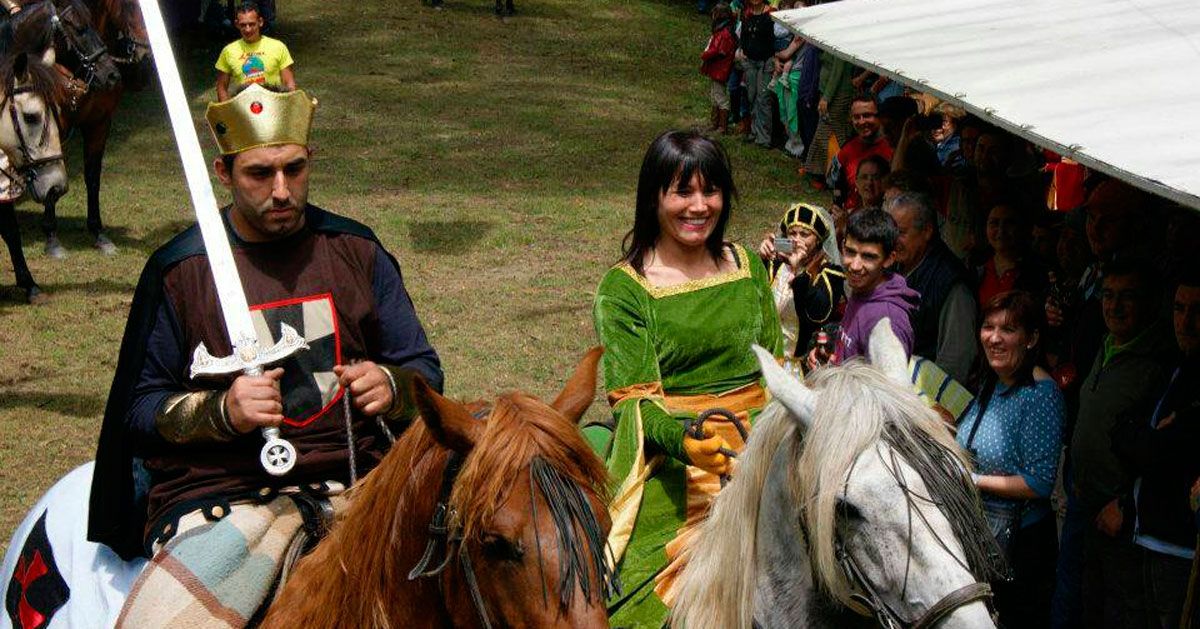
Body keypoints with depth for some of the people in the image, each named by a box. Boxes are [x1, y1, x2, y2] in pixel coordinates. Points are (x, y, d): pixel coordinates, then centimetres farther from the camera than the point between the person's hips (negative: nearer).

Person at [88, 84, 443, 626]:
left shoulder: (356, 251, 11)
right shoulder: (179, 269, 3)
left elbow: (425, 371, 15)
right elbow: (140, 407, 3)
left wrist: (391, 386, -8)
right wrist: (223, 412, -16)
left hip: (356, 477, 2)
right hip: (221, 492, -2)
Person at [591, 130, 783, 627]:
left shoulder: (747, 266, 14)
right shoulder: (623, 288, -1)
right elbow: (633, 399, -8)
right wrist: (685, 440, -28)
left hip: (759, 441, 5)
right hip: (673, 455, -5)